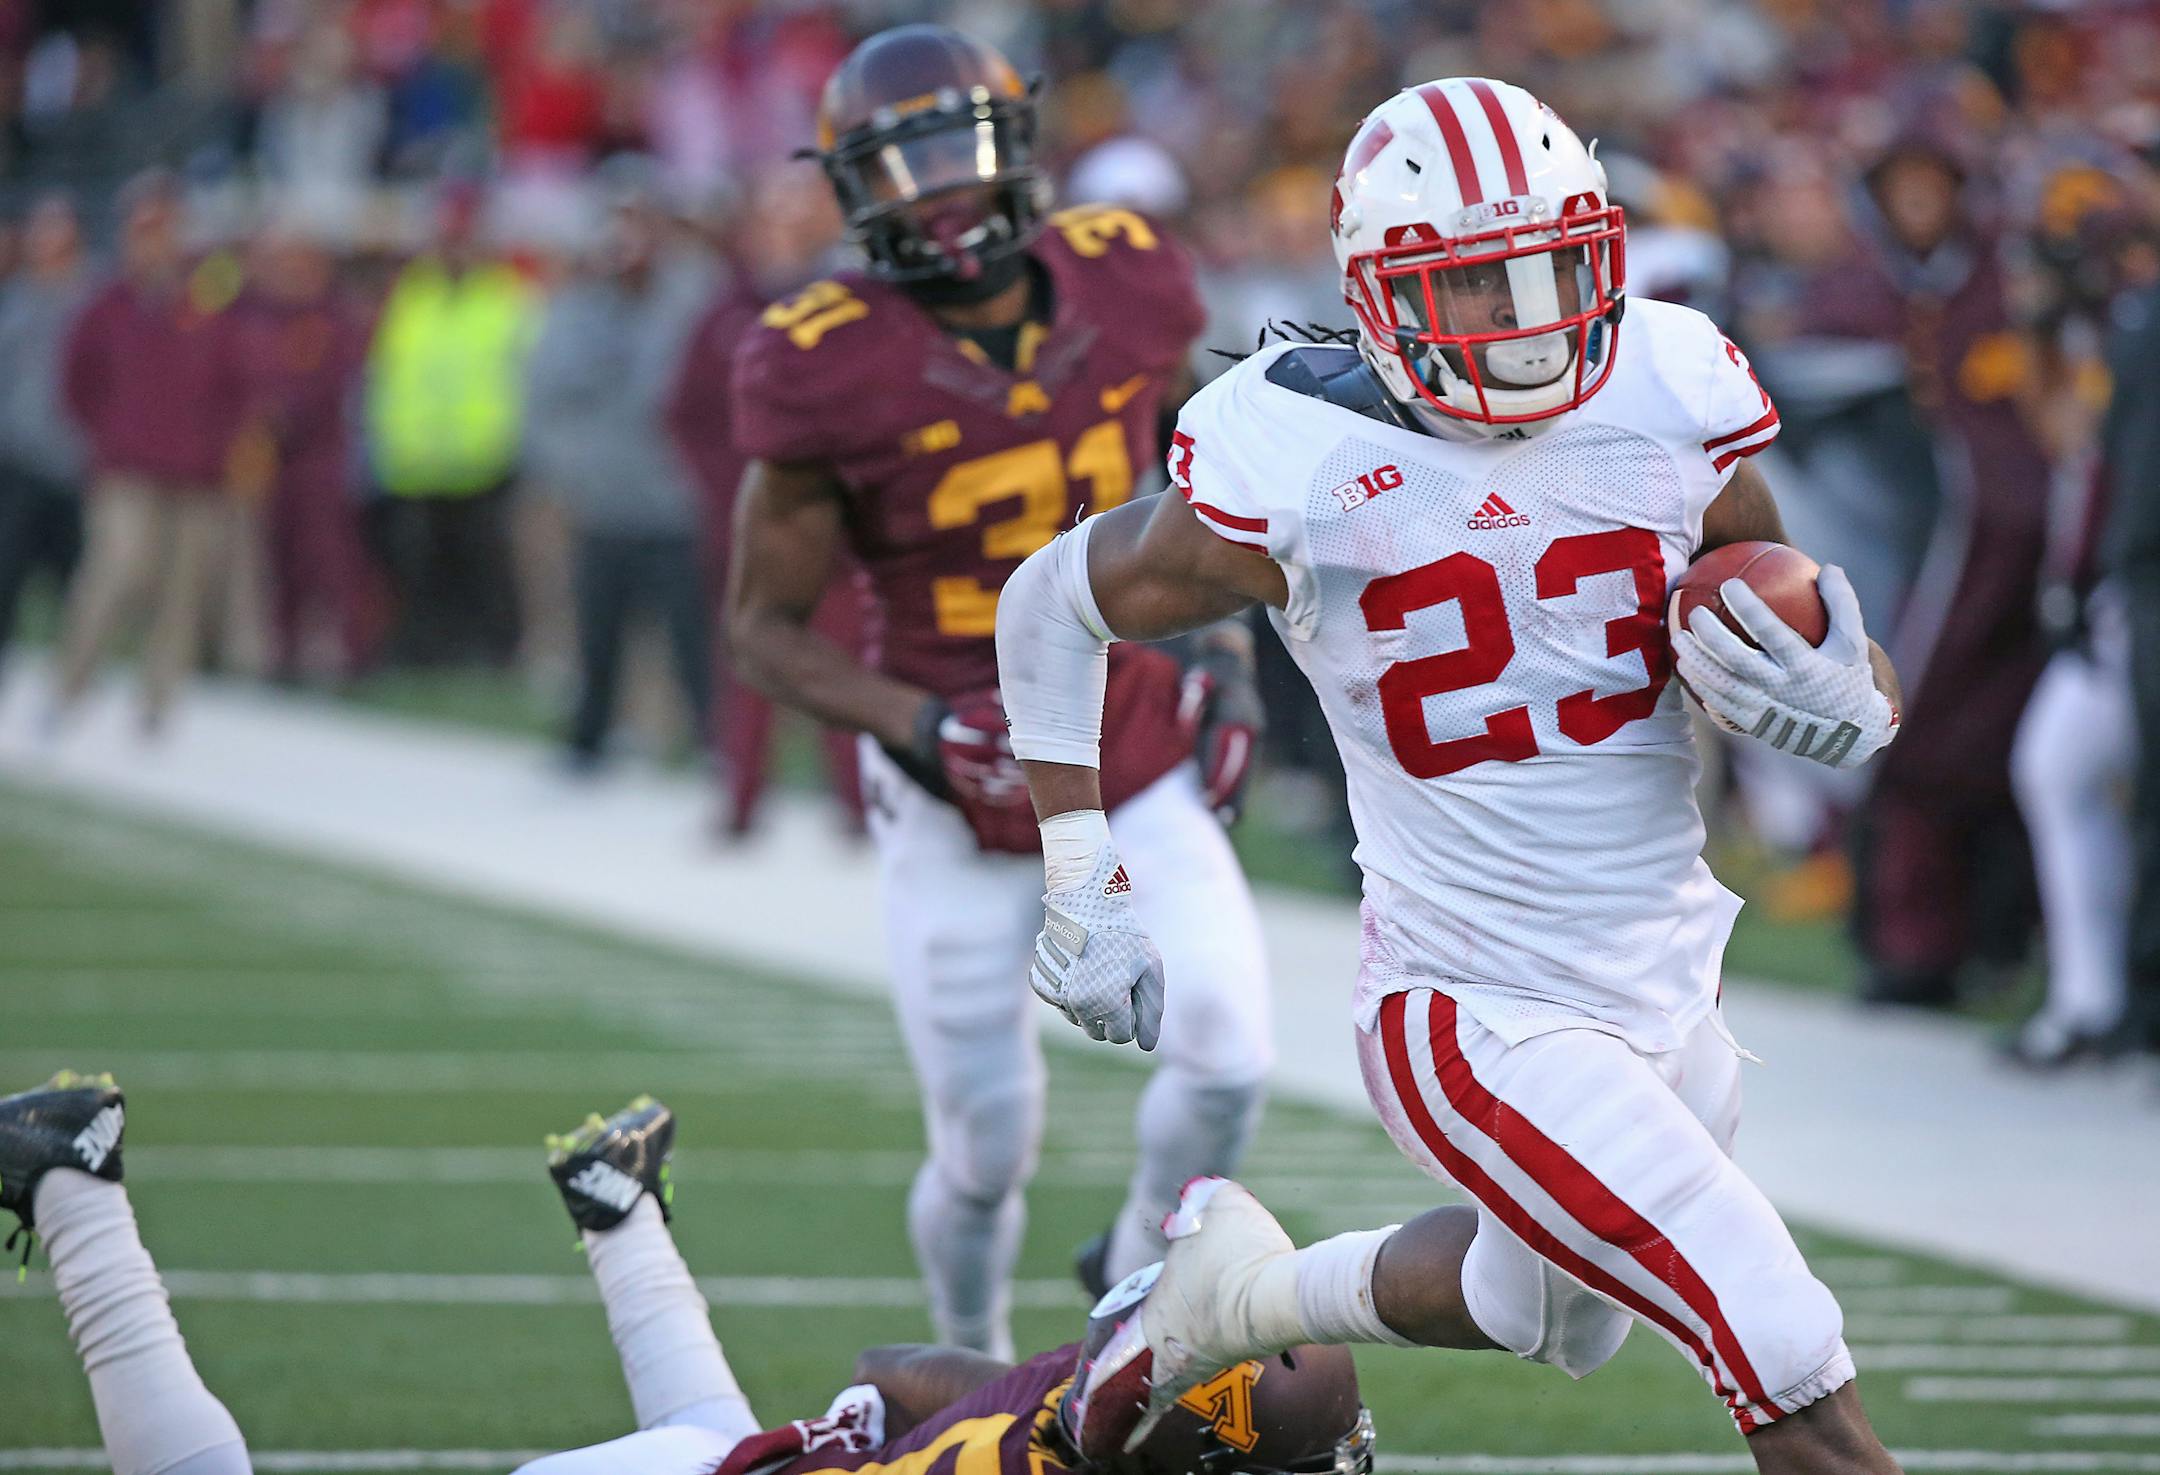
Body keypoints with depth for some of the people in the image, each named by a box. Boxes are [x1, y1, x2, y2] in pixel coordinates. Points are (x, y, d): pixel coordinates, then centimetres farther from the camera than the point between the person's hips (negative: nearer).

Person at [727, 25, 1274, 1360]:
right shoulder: (833, 374, -19)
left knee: (1229, 1060, -13)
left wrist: (1224, 656, 3)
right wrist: (916, 726, -22)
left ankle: (1140, 1273, 18)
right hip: (962, 800, -3)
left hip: (1142, 771, 3)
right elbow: (766, 625, -9)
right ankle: (974, 1361, 32)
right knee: (989, 1147, 2)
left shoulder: (1128, 292, -7)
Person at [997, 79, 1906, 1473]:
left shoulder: (1671, 408, -6)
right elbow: (1054, 607, 2)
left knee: (1553, 1315, 32)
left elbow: (1867, 694, 3)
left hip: (1672, 993, 6)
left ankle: (1242, 1290, 54)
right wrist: (1082, 876, -1)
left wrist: (1841, 704, -21)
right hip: (1481, 1019, -6)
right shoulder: (1297, 474, -16)